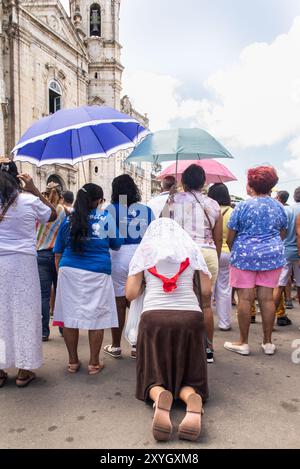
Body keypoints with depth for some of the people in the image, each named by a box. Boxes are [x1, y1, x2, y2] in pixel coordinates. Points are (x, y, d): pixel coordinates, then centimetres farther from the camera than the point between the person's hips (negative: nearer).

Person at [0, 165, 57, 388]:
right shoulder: (30, 200, -6)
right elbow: (53, 215, 10)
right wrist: (35, 190, 6)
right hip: (22, 263, -2)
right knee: (24, 314, 8)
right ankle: (24, 371, 17)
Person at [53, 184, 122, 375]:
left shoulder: (69, 219, 7)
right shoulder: (106, 217, 0)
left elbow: (58, 252, 11)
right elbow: (116, 245, 9)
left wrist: (61, 271, 23)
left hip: (69, 271, 3)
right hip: (97, 273, -2)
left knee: (70, 316, 11)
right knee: (97, 317, 8)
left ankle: (73, 361, 22)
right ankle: (94, 363, 17)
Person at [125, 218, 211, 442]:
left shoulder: (144, 250, 12)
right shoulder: (192, 249, 16)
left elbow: (131, 294, 6)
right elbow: (206, 291, 14)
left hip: (154, 317, -1)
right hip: (190, 317, 1)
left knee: (155, 378, 14)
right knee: (188, 378, 14)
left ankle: (160, 395, -22)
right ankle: (193, 399, -21)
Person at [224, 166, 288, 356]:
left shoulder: (243, 207, -6)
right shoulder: (279, 207, 6)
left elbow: (230, 237, -2)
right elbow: (282, 234, 16)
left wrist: (234, 252, 15)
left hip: (245, 255, -4)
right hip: (273, 255, 4)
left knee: (245, 298, 1)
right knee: (267, 298, 8)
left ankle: (243, 343, 9)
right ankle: (268, 342, 17)